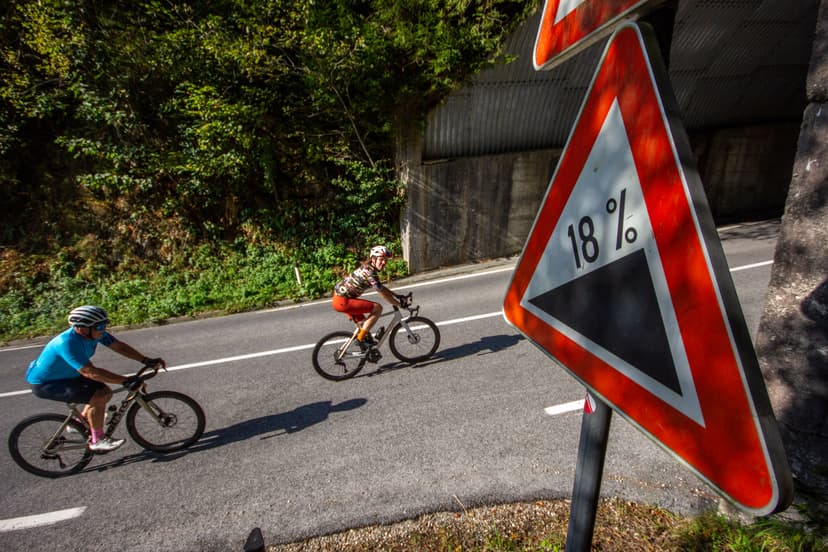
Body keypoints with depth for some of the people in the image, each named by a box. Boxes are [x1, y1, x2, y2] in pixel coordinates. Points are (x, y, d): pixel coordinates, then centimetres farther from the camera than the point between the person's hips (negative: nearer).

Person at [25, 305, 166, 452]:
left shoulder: (93, 332, -13)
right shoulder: (67, 343, -36)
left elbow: (119, 346, -8)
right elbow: (90, 372, -38)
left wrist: (147, 360, -16)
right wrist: (125, 381, -40)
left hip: (65, 376, 8)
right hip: (44, 384, -8)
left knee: (106, 392, 5)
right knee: (99, 397, -22)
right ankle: (97, 441, -6)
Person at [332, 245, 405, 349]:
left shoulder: (368, 268, 10)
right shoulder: (370, 272, -20)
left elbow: (382, 288, 20)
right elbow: (383, 294, -19)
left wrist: (397, 296, 16)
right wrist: (399, 304, -10)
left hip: (340, 296, 10)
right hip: (342, 301, -10)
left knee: (364, 325, 21)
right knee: (377, 308, -13)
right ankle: (360, 339, -6)